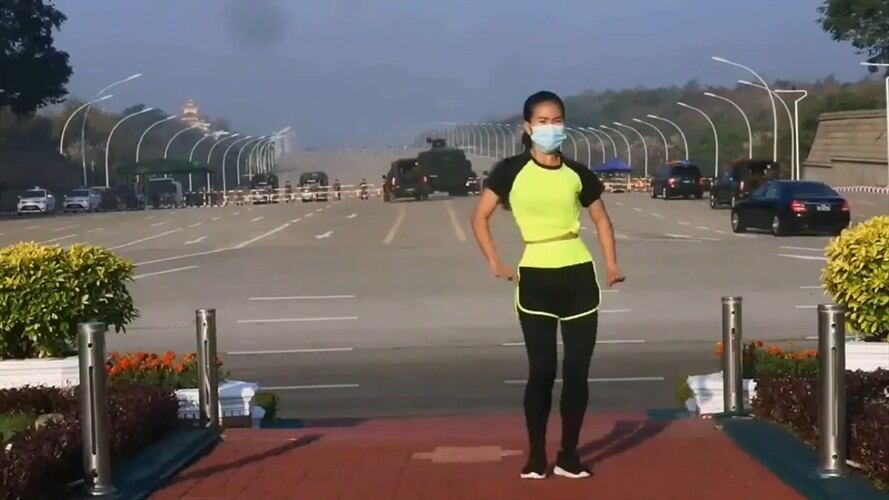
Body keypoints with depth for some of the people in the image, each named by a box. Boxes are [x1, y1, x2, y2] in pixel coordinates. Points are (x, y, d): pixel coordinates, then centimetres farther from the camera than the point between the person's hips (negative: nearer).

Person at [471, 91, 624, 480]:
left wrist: (612, 264, 4)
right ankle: (536, 456, 11)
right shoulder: (511, 171, -3)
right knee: (542, 370, -1)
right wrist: (495, 263, -7)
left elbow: (601, 219, 16)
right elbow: (480, 217, 2)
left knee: (577, 370, 3)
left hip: (579, 275, 2)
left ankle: (568, 455, 15)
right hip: (535, 278, -2)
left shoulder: (577, 174, 4)